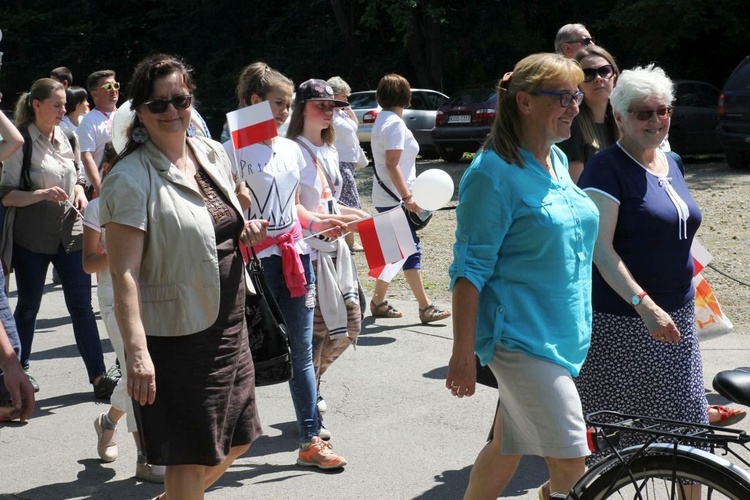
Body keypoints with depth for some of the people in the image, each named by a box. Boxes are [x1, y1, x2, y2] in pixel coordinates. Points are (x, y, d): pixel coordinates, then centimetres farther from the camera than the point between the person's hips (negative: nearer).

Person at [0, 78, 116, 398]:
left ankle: (99, 377, 3)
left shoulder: (65, 138, 9)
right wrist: (41, 194, -26)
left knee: (81, 306, 2)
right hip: (32, 237, -5)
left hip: (70, 232, 5)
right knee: (28, 306, 9)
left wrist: (79, 191, 1)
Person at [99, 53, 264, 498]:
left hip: (229, 327, 8)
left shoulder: (213, 153, 6)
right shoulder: (130, 178, -16)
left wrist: (247, 233, 0)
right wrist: (137, 352, -30)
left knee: (237, 439, 19)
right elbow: (124, 274, -21)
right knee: (189, 459, 2)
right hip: (176, 336, -8)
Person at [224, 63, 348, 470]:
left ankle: (311, 439, 12)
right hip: (256, 261, -6)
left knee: (301, 351, 7)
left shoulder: (291, 149, 13)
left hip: (295, 257, 6)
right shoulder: (235, 151, -7)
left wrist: (317, 223, 5)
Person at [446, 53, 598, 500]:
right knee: (572, 463, -10)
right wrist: (462, 354, -17)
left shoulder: (558, 161, 10)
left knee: (508, 449, 16)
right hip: (521, 340, -8)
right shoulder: (493, 172, -14)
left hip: (562, 336, 8)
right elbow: (470, 270, -15)